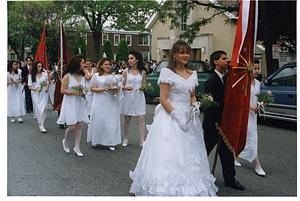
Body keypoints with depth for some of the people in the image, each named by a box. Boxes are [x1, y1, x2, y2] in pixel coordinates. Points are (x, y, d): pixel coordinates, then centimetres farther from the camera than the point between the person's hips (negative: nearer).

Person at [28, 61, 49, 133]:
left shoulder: (45, 74, 8)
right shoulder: (31, 76, 3)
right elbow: (30, 87, 0)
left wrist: (47, 88, -8)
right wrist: (37, 89, -18)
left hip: (44, 93, 0)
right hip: (35, 94, 0)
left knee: (44, 108, -15)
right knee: (38, 109, 2)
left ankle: (42, 126, -18)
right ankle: (39, 123, 23)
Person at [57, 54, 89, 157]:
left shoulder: (83, 76, 9)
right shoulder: (68, 76, -9)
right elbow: (63, 90, -10)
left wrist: (85, 90, -2)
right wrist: (74, 92, -20)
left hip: (80, 103, 6)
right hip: (70, 103, -5)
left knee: (79, 125, 3)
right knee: (71, 126, -6)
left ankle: (77, 147, 12)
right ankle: (65, 141, 25)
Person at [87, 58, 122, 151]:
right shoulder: (96, 76, 5)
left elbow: (118, 86, 17)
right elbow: (92, 88, 0)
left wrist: (116, 89, -7)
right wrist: (103, 89, -13)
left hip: (112, 101, 2)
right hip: (100, 101, -2)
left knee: (112, 121, 0)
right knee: (98, 120, -1)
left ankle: (111, 142, 6)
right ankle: (96, 140, 18)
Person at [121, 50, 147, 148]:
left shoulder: (142, 72, 5)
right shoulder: (126, 71, 3)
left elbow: (144, 85, 12)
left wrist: (142, 88, -10)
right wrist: (126, 87, -19)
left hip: (139, 97, 0)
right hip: (128, 96, 0)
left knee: (141, 118, -6)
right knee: (127, 119, 6)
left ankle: (142, 142, -2)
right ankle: (126, 139, 23)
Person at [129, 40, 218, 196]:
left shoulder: (192, 75, 12)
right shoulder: (167, 73, -7)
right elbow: (163, 99, -11)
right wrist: (178, 117, -17)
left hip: (187, 118, 6)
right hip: (170, 117, -6)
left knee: (190, 155, 8)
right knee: (169, 155, -6)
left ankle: (190, 188, 19)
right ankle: (168, 189, 5)